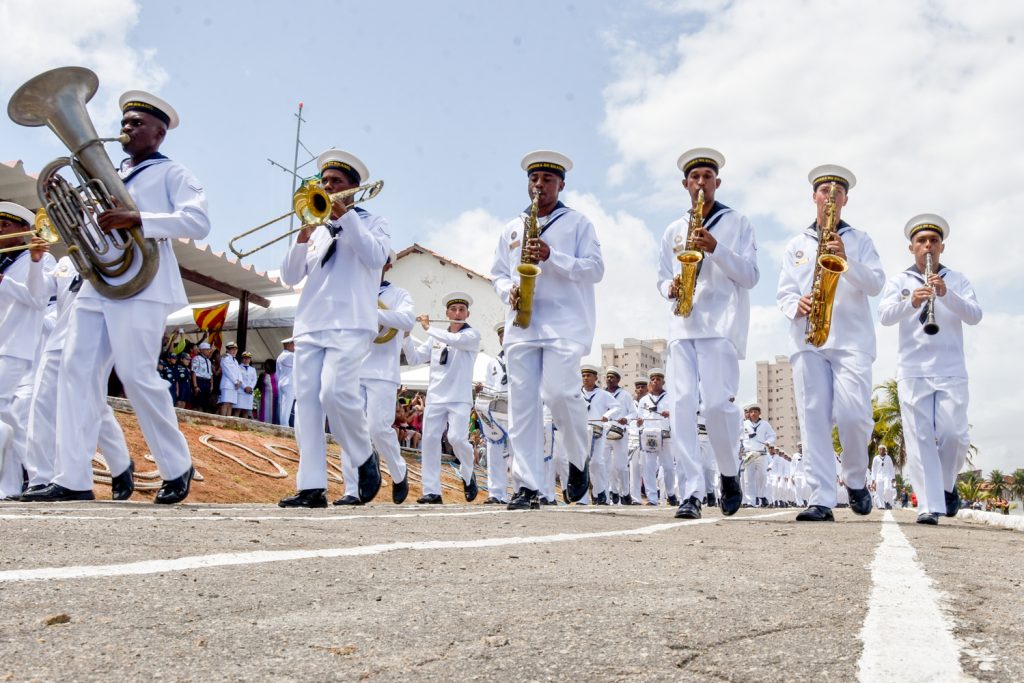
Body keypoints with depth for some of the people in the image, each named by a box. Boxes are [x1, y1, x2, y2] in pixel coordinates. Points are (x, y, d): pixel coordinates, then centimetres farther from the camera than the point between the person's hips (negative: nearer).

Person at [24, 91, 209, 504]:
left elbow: (199, 221, -10)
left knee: (136, 375, -11)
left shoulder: (171, 173, 6)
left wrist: (138, 219, -19)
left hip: (141, 286, -7)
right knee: (77, 371, -3)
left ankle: (177, 468, 4)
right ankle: (73, 479, -3)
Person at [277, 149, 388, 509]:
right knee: (306, 401, -5)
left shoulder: (373, 222, 13)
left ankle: (364, 458, 1)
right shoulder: (317, 230, 24)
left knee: (335, 393, -22)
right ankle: (312, 487, -5)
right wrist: (304, 235, 0)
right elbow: (290, 276, 15)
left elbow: (376, 256, -9)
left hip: (350, 324, -5)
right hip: (309, 325, 5)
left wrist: (345, 214, -8)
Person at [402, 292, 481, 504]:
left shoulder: (472, 336, 3)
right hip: (435, 397, 4)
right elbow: (414, 358, 13)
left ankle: (468, 475, 11)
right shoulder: (436, 338, 16)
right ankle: (431, 492, -2)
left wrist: (428, 327, -11)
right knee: (429, 440, -6)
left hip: (459, 398, -4)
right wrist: (406, 333, 0)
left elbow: (455, 340, -19)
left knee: (457, 438, -18)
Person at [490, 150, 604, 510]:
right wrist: (508, 291, -2)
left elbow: (595, 268, 0)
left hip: (564, 324, -4)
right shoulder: (512, 229, 22)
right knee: (522, 403, -2)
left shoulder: (578, 223, 10)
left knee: (559, 393, -18)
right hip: (521, 325, 4)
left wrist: (551, 257, -13)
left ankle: (578, 461, 9)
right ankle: (527, 486, 2)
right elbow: (497, 273, 22)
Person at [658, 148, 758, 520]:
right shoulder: (673, 230, 21)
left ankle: (730, 474, 12)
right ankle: (691, 493, -5)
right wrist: (670, 288, 0)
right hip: (682, 325, 4)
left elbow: (751, 275, 2)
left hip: (721, 325, -3)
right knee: (681, 405, -8)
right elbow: (662, 277, 24)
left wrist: (716, 248, -12)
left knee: (716, 403, -15)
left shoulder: (737, 223, 11)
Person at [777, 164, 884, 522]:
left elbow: (876, 284, 2)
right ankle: (821, 500, -6)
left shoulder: (859, 240, 16)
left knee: (854, 415, -14)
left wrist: (846, 261, -15)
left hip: (852, 339, -1)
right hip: (807, 341, 2)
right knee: (813, 418, -6)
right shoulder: (796, 245, 20)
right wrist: (797, 305, -11)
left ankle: (856, 482, 13)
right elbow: (783, 292, 12)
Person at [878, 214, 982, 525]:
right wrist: (911, 302, -25)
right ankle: (929, 507, -4)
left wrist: (946, 293, -19)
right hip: (913, 371, 0)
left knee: (954, 435, -6)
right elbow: (885, 315, -5)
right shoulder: (899, 280, 11)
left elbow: (975, 316, -2)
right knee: (919, 438, -5)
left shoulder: (957, 279, 13)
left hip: (951, 371, 1)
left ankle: (946, 484, 23)